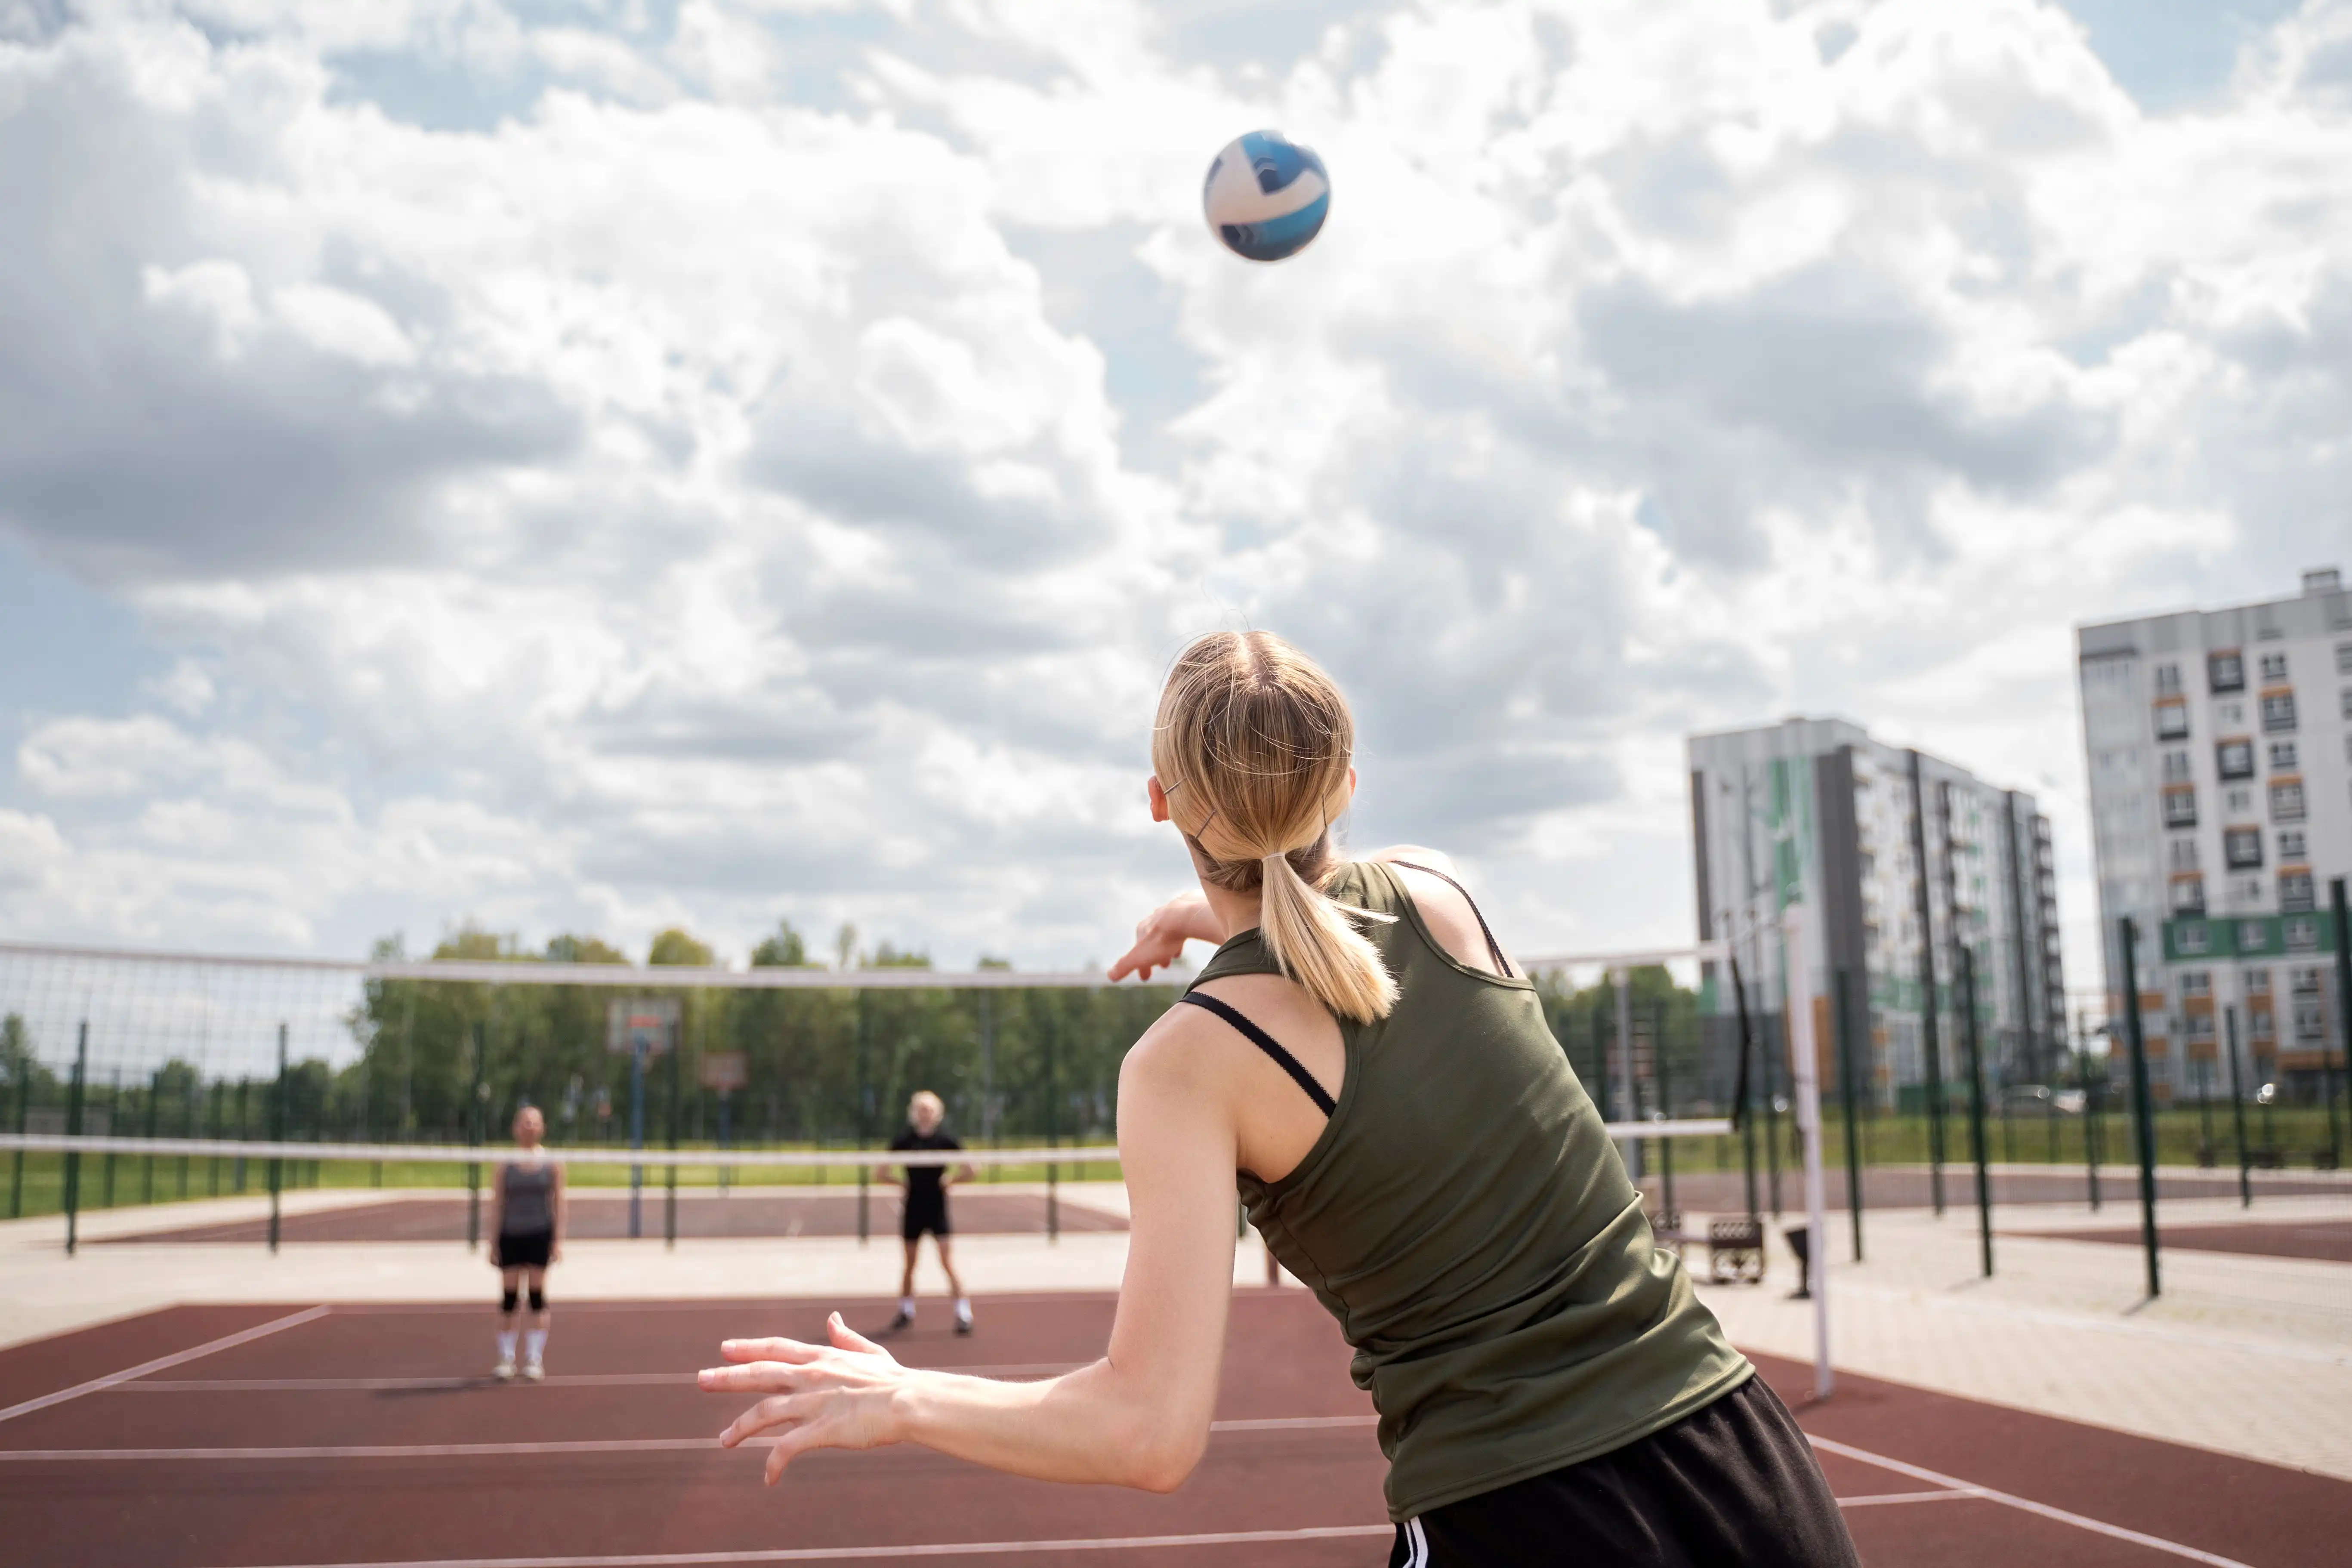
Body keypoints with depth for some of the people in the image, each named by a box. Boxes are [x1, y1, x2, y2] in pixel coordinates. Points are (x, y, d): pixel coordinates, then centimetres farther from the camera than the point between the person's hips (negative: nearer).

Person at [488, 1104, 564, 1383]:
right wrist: (494, 1243, -1)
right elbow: (496, 1205, 4)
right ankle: (506, 1360, 10)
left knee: (537, 1293, -1)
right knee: (509, 1296, 1)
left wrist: (558, 1239, -4)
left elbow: (559, 1203, 3)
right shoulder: (505, 1164, 4)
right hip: (510, 1235, 1)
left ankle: (535, 1360, 5)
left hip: (540, 1235, 0)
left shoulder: (552, 1164, 4)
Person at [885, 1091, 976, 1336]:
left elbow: (968, 1169, 3)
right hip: (913, 1209, 2)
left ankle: (964, 1314, -6)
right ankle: (906, 1312, 27)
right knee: (909, 1265, 11)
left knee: (948, 1263, -8)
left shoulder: (946, 1140, -4)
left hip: (938, 1208, -2)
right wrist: (902, 1182, -4)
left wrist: (950, 1179, -5)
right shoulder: (903, 1141, -2)